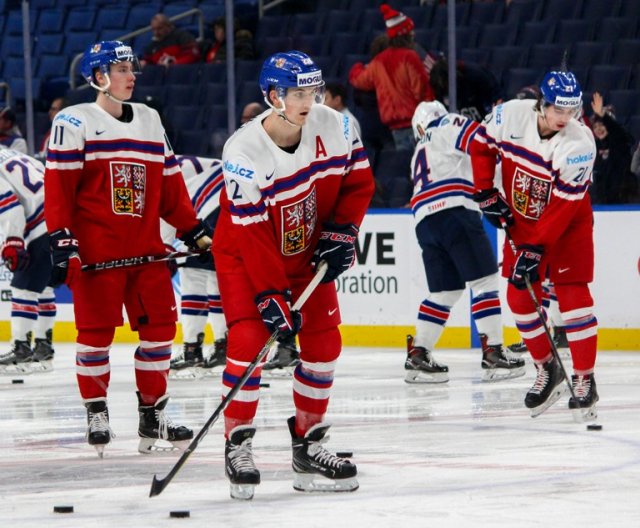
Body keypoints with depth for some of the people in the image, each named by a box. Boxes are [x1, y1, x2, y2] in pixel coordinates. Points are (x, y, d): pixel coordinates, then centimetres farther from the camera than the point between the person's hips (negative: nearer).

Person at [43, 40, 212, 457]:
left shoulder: (150, 120, 16)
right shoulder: (75, 122, -3)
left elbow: (170, 184, 18)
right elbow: (58, 185, -8)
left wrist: (194, 231, 13)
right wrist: (61, 240, -16)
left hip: (145, 247, 5)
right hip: (94, 248, -5)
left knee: (160, 324, 3)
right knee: (97, 329, -1)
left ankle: (154, 414, 12)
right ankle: (97, 414, 10)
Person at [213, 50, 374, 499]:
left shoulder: (335, 128, -16)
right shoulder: (244, 152, -28)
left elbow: (358, 180, 0)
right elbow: (252, 235, -27)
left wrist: (341, 231, -12)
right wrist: (271, 296, -28)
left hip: (307, 252, 5)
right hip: (246, 255, -5)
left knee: (324, 341, 1)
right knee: (249, 341, -17)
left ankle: (309, 442, 14)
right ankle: (238, 444, -5)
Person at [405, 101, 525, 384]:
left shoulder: (420, 153, 33)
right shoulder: (450, 126, 10)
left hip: (424, 222, 7)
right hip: (453, 211, -7)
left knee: (445, 290, 13)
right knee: (484, 280, -5)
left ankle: (417, 355, 8)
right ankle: (492, 354, -10)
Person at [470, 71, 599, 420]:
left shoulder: (580, 143, -28)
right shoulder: (510, 115, -19)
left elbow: (564, 205, -27)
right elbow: (482, 145, 2)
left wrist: (536, 250, -29)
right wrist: (485, 193, -4)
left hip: (568, 224, -4)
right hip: (520, 220, 4)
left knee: (572, 295, -13)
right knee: (520, 297, 2)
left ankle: (584, 380, -8)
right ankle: (546, 369, 19)